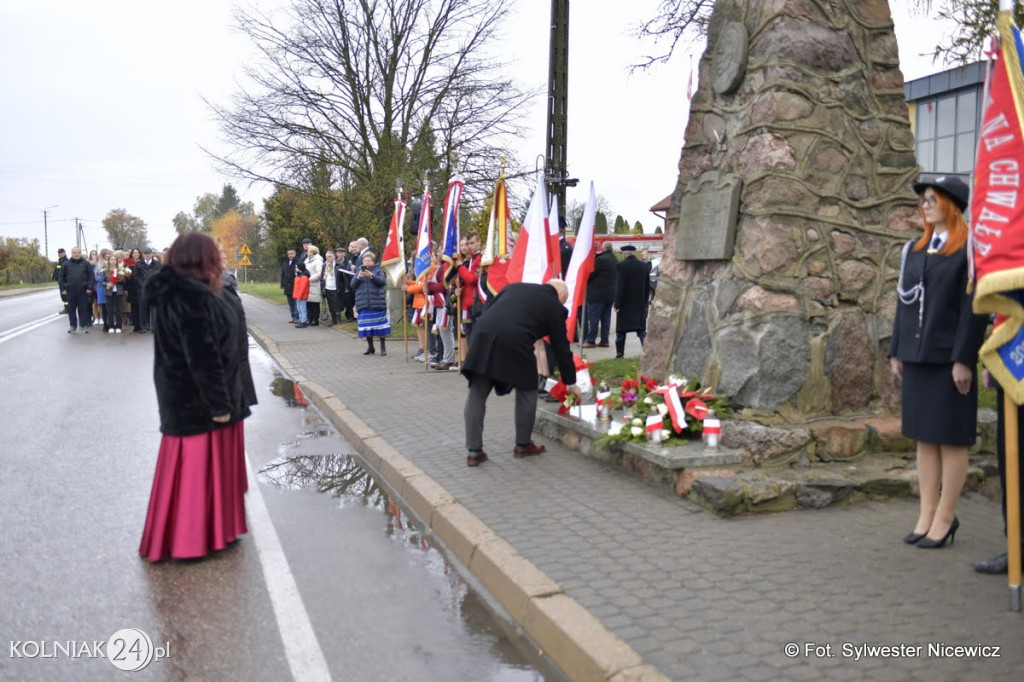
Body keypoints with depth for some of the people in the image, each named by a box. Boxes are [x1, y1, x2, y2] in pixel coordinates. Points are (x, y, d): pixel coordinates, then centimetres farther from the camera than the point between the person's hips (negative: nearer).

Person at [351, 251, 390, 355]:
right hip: (363, 303, 3)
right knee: (366, 325, 3)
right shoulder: (359, 271, 12)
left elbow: (383, 281, -9)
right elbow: (353, 285, 6)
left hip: (377, 303, -2)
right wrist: (358, 277, -13)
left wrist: (372, 276, -22)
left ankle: (383, 347, 7)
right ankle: (370, 347, 15)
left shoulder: (378, 270, 5)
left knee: (379, 323, -2)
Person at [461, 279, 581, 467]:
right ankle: (522, 445, 27)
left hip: (483, 336, 4)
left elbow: (487, 310, 23)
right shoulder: (555, 307, 15)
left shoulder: (515, 286, 28)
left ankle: (473, 451, 13)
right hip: (514, 344, -4)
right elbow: (561, 348, 19)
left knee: (477, 394, 12)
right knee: (527, 392, 18)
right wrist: (571, 383, 28)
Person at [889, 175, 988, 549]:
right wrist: (896, 351, 11)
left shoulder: (968, 250, -6)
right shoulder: (915, 249, 14)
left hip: (950, 357, -6)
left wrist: (963, 359, -16)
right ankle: (927, 514, 17)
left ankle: (944, 518, 10)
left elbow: (974, 308, -11)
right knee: (924, 437, 9)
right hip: (916, 356, 6)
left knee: (950, 438, 2)